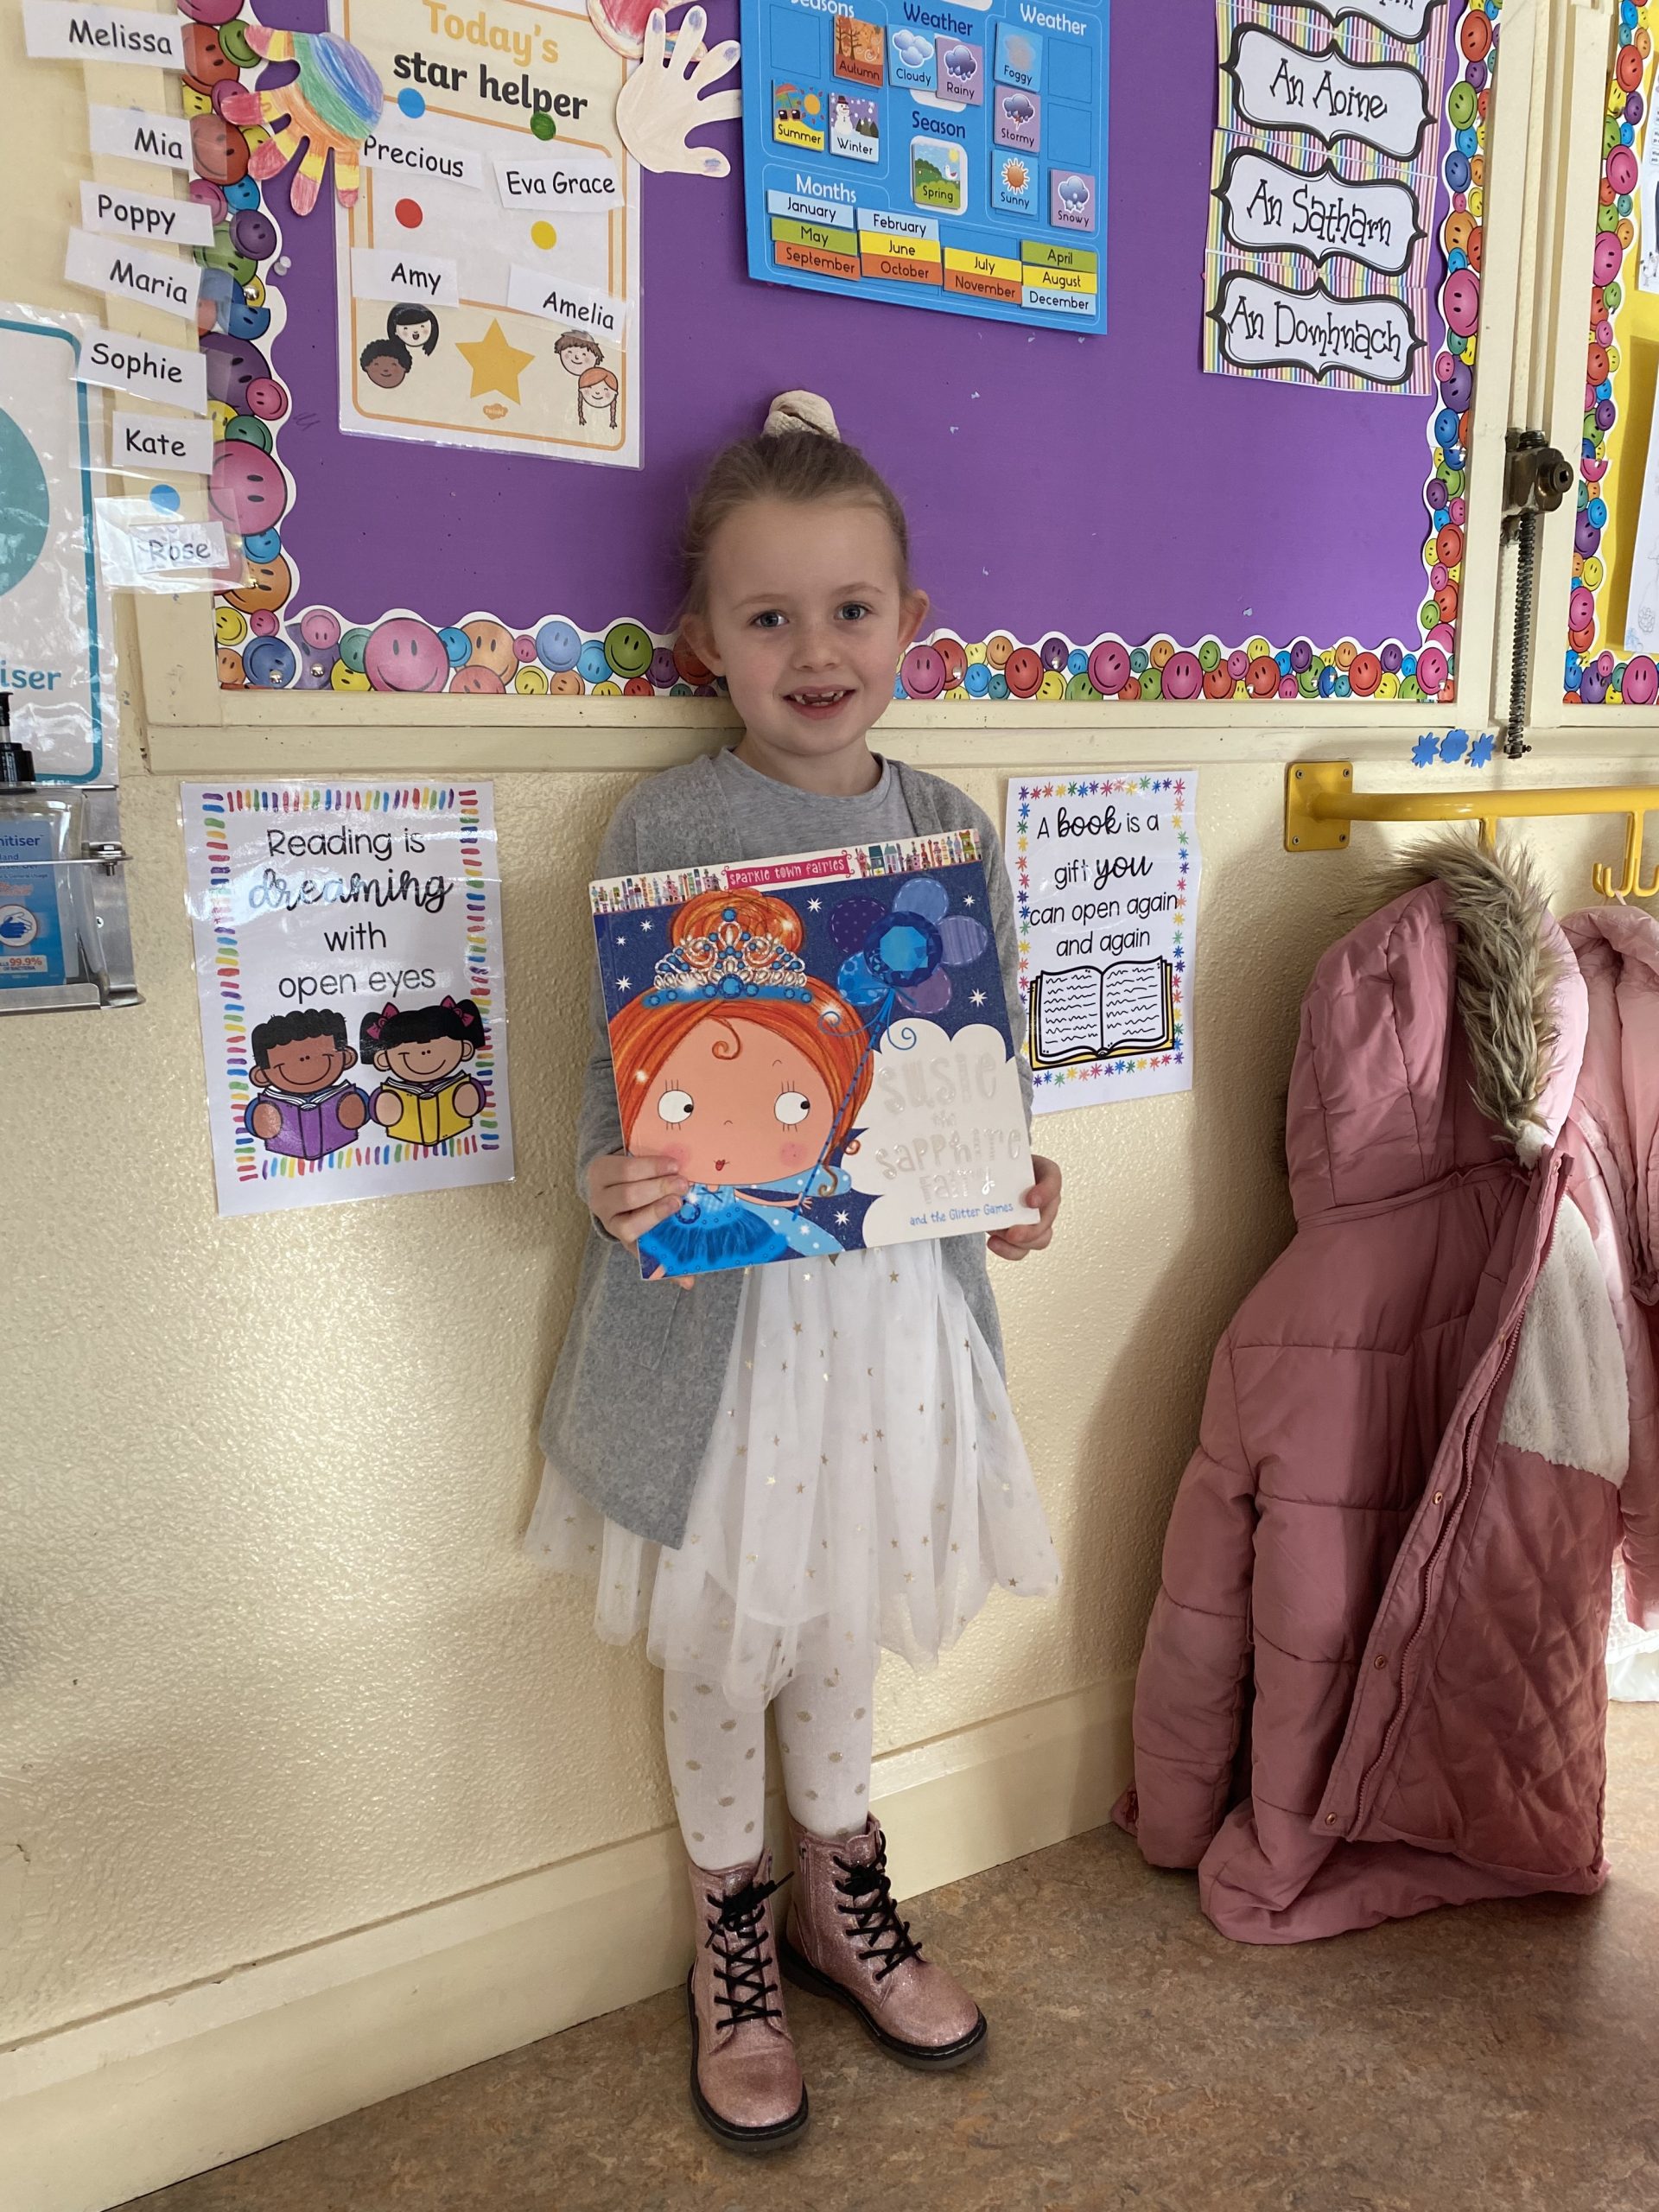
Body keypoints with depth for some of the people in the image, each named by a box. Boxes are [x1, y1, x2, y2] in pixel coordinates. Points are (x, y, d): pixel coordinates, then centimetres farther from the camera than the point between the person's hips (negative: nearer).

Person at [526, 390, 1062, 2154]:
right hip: (718, 1298, -3)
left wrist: (1015, 1188, -9)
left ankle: (840, 1894, 47)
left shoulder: (947, 826, 2)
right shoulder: (662, 827, -10)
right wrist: (617, 1186, -27)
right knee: (721, 1638, 14)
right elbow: (618, 1081, -7)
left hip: (897, 1284, 3)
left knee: (843, 1614, 21)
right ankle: (733, 1934, 41)